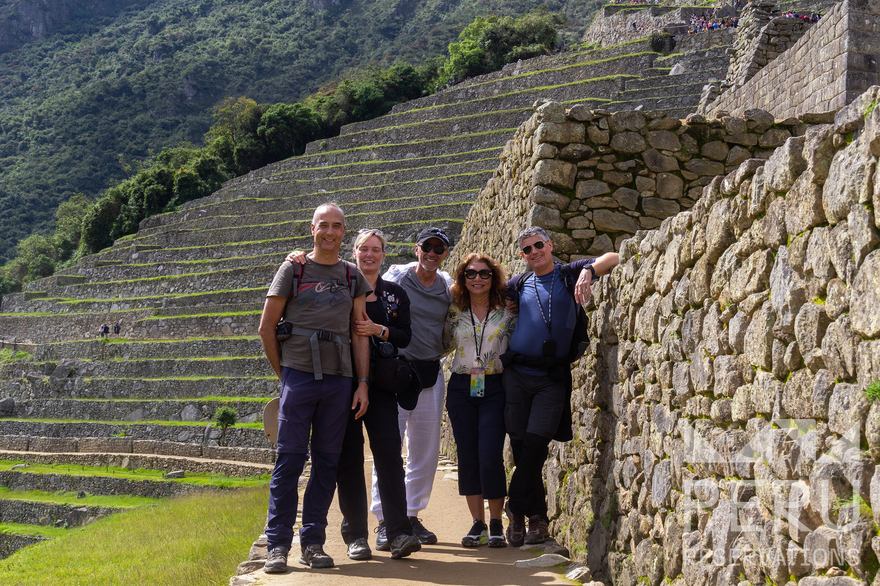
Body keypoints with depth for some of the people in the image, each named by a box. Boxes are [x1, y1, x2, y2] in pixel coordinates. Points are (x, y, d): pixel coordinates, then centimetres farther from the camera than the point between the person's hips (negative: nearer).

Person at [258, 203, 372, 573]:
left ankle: (313, 542, 12)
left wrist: (363, 383, 4)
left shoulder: (353, 277, 15)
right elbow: (266, 327, 8)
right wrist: (283, 373, 7)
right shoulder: (292, 270, 7)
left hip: (339, 379, 3)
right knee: (290, 459, -5)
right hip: (299, 374, -3)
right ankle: (278, 544, 1)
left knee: (327, 462, 4)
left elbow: (360, 333, 12)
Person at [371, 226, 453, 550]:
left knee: (426, 450, 8)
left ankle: (411, 516, 20)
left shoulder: (449, 287, 8)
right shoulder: (395, 277, -3)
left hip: (431, 373, 4)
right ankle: (385, 522, 0)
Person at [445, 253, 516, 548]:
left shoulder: (506, 312, 2)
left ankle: (496, 524, 5)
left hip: (494, 389, -2)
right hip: (461, 388, 3)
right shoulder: (455, 313, 7)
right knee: (467, 456, 3)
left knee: (490, 456, -10)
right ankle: (478, 523, 13)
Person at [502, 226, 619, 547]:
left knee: (535, 443, -11)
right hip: (516, 373, 3)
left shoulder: (568, 274, 7)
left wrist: (588, 272, -22)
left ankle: (516, 510, 5)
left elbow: (613, 258, -5)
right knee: (520, 445, 1)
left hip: (552, 377, -3)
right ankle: (537, 517, 13)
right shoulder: (519, 284, 15)